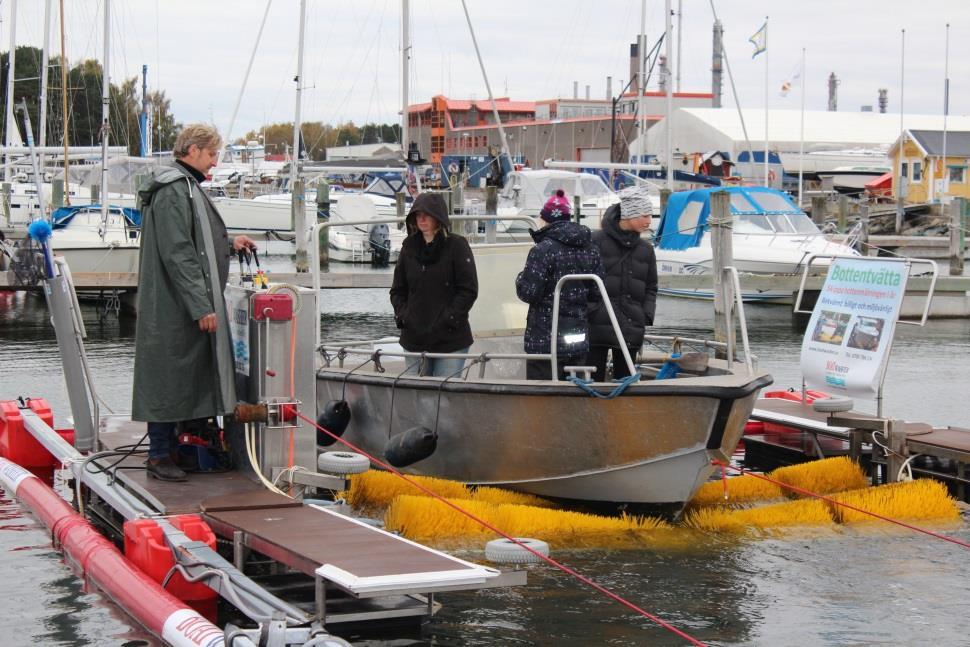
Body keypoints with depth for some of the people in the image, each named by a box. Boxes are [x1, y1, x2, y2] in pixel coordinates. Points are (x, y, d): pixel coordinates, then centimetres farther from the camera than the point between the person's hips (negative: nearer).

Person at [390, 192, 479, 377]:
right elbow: (397, 290, 16)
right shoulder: (409, 247, 10)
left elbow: (469, 290, -8)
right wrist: (402, 316, 0)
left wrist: (448, 319, -13)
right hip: (414, 339, 5)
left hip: (450, 340, -5)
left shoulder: (457, 246, -4)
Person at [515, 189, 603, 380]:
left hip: (545, 342, -6)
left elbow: (528, 293, -15)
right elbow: (596, 293, 8)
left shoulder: (543, 250, -15)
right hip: (579, 341, 6)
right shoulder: (590, 250, 6)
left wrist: (521, 278, 5)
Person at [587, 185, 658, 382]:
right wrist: (592, 312, -10)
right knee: (594, 380, -3)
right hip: (598, 327, -5)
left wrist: (647, 316, 3)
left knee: (625, 380, 9)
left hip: (631, 331, 5)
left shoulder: (645, 249, 12)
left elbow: (651, 288, 17)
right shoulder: (597, 241, -4)